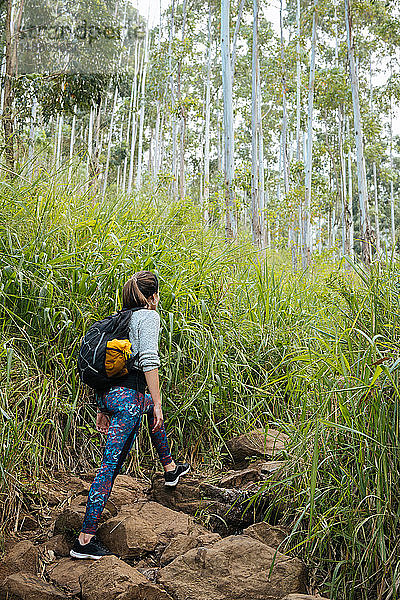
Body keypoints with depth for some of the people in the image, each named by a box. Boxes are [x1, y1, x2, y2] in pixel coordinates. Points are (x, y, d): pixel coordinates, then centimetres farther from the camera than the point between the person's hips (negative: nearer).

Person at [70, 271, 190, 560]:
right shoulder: (149, 316, -4)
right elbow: (148, 361, -17)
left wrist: (103, 408, 23)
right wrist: (157, 403, -14)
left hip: (107, 393, 9)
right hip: (128, 396, -9)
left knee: (152, 406, 35)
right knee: (111, 464, -6)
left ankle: (170, 469, 45)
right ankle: (85, 539, -3)